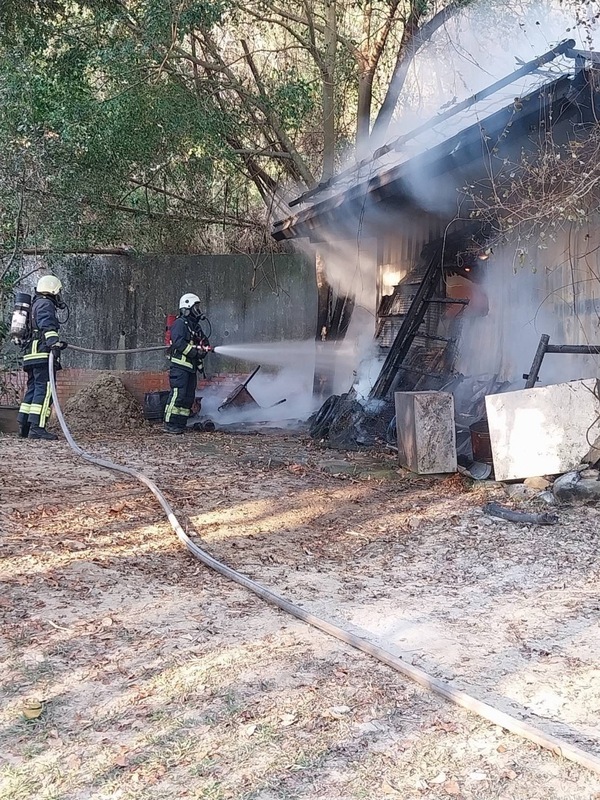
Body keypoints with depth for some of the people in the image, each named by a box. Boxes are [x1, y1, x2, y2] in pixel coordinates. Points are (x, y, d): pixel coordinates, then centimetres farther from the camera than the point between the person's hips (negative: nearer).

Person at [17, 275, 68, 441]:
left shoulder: (36, 304, 29)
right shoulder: (45, 304, -4)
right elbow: (47, 325, -21)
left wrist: (57, 343, 46)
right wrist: (55, 343, -32)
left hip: (32, 355, 10)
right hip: (42, 354, -10)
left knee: (32, 390, 11)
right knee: (44, 389, -13)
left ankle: (24, 427, 11)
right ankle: (37, 427, -20)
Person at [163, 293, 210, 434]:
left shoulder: (195, 326, 20)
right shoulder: (180, 323, -8)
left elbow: (204, 342, 21)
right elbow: (178, 342, -20)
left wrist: (205, 347, -2)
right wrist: (195, 351, -21)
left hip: (191, 367, 10)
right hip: (180, 365, -10)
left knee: (189, 396, 9)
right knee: (178, 394, -13)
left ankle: (180, 425, 13)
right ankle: (169, 425, -11)